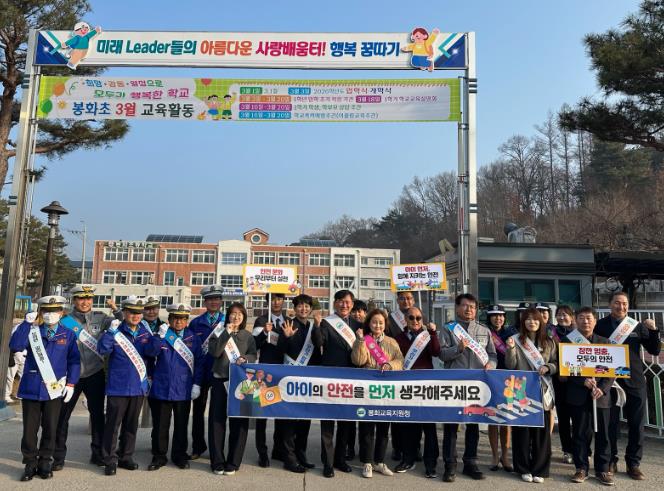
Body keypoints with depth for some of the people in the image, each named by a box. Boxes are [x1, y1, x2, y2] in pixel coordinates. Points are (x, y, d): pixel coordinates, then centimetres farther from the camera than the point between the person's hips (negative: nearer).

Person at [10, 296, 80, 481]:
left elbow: (74, 361, 4)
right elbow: (15, 346, -14)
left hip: (55, 389, 0)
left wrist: (70, 384, -3)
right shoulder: (32, 331, 3)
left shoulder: (68, 334, 3)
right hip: (31, 387, 0)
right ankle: (30, 464, 21)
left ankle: (45, 463, 24)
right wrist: (27, 324, -18)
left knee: (50, 428, 9)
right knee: (29, 429, 6)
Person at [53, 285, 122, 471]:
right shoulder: (66, 321, -4)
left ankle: (97, 454, 25)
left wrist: (115, 309, -14)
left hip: (95, 374, 2)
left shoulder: (100, 318, 2)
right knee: (62, 415, 5)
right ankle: (58, 456, 20)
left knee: (97, 414, 11)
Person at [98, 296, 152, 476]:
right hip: (118, 387, -4)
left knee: (131, 424, 15)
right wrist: (111, 332, -30)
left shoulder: (145, 333, 6)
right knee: (113, 424, 1)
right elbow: (103, 349, -22)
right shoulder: (116, 333, -7)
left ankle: (126, 457, 28)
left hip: (138, 387, 4)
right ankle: (110, 460, 13)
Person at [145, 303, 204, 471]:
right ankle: (159, 456, 23)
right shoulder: (161, 335, 2)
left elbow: (199, 362, 3)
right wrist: (160, 336, -25)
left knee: (181, 425, 11)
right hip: (161, 388, 0)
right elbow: (150, 352, -12)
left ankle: (180, 456, 26)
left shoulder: (193, 338, 3)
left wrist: (197, 384, -3)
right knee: (160, 425, 8)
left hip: (183, 390, 0)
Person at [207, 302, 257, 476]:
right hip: (220, 380, -1)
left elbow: (253, 355, 3)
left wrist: (245, 359, -18)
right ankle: (217, 462, 10)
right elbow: (215, 352, -9)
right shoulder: (219, 333, 6)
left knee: (239, 421, 1)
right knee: (217, 420, 0)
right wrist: (226, 333, -13)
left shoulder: (248, 336, 10)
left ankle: (233, 463, 10)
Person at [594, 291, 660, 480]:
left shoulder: (638, 326, 5)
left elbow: (655, 351, 4)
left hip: (635, 381, 2)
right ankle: (611, 461, 21)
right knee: (611, 424, 7)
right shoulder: (600, 326, -1)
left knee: (636, 425, 8)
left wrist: (653, 330, -9)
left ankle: (633, 464, 21)